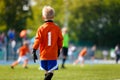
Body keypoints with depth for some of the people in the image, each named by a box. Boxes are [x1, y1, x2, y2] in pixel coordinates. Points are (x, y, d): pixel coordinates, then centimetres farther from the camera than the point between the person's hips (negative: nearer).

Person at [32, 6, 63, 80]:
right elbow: (60, 40, 10)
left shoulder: (41, 28, -4)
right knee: (51, 72, -5)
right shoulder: (57, 28, 1)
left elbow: (37, 40, -8)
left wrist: (34, 51, -4)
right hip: (53, 54, 0)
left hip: (44, 54, 1)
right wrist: (58, 50, 25)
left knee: (47, 72, 12)